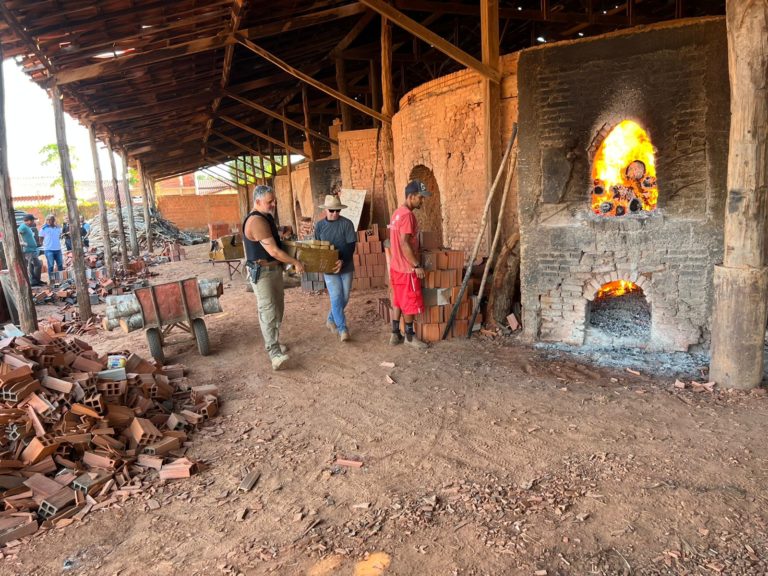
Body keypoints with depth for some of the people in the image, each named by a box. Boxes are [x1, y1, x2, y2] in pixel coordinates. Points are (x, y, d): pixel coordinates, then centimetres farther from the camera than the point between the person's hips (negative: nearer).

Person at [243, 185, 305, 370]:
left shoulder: (267, 217, 10)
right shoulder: (256, 221, -23)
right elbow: (274, 251, -25)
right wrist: (296, 262, -16)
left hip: (274, 269, 10)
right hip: (261, 272, -10)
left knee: (278, 307, 16)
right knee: (268, 311, -15)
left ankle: (273, 343, 30)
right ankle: (275, 354, -18)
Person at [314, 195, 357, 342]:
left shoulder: (347, 223, -6)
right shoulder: (319, 225, 1)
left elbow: (351, 246, -11)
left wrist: (343, 261, -25)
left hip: (346, 267, 0)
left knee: (344, 298, 8)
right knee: (336, 298, -8)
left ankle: (331, 320, 31)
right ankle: (343, 329, -4)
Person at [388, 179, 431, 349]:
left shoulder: (397, 213, 12)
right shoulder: (407, 215, -19)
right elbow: (405, 243, -25)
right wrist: (417, 265, -21)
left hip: (396, 266, 10)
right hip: (407, 268, -9)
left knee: (398, 301, 14)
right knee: (410, 303, 2)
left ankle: (395, 334, 21)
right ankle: (409, 336, 13)